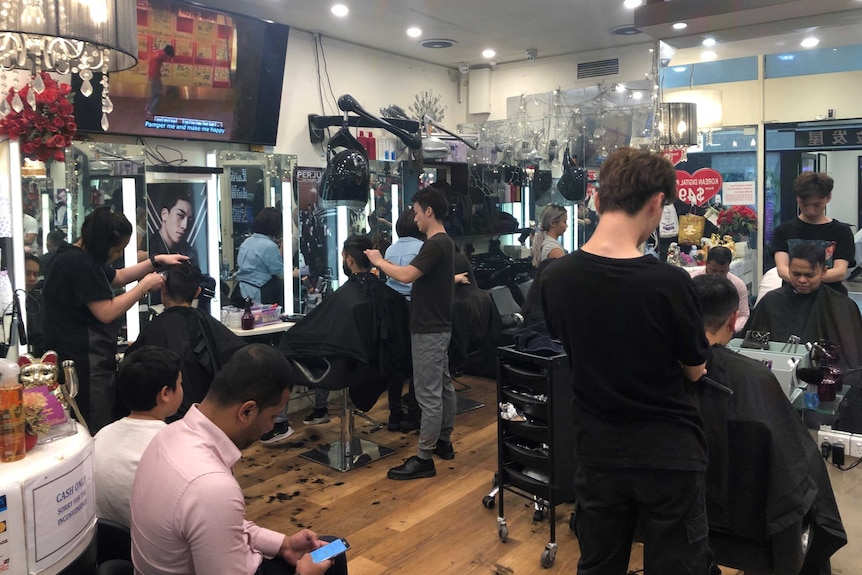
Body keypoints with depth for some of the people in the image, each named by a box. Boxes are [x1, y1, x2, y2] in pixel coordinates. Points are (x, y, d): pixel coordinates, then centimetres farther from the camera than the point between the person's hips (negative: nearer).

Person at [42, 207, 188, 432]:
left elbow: (119, 277, 25)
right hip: (84, 363, -11)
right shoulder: (79, 263, -19)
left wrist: (157, 261, 15)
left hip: (90, 358, 11)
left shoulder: (84, 258, 14)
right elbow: (107, 312, -21)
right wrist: (145, 285, -13)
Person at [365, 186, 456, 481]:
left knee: (428, 394, -6)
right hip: (439, 326, 11)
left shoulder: (435, 244, -20)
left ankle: (424, 459, 1)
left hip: (429, 330, -11)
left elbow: (406, 275, -29)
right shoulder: (444, 242, 13)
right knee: (443, 386, 17)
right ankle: (443, 442, 29)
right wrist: (386, 267, 13)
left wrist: (379, 261, -13)